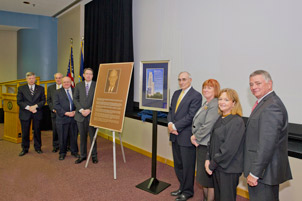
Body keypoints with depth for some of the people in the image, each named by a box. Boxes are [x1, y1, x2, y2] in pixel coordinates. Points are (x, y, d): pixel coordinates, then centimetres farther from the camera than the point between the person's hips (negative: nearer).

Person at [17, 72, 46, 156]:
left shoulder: (41, 88, 7)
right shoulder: (21, 88, 6)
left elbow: (43, 100, 3)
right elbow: (19, 101, -1)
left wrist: (35, 106, -14)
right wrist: (28, 108, -13)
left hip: (37, 114, 0)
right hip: (25, 114, 0)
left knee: (37, 131, 7)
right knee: (25, 132, 6)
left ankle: (38, 148, 20)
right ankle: (25, 149, 19)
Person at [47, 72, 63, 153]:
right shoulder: (50, 88, 11)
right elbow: (48, 100, 10)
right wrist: (53, 109, -5)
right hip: (54, 112, 2)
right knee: (55, 130, 6)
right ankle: (55, 146, 19)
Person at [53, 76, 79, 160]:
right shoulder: (57, 92, 4)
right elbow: (56, 105, -5)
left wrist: (75, 112, -10)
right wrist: (66, 113, -13)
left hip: (74, 117, 2)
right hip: (62, 118, -1)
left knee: (74, 136, 9)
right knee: (62, 137, 5)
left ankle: (74, 151, 25)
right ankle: (62, 153, 21)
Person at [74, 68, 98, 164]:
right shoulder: (78, 85, 8)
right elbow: (75, 99, 4)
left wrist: (90, 110, -13)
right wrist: (81, 110, -9)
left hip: (92, 114, -2)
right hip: (80, 115, 2)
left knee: (93, 136, 5)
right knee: (82, 136, 10)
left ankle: (94, 156, 18)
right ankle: (83, 155, 23)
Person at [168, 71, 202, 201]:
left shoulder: (196, 96, -11)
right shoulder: (176, 93, 13)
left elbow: (191, 116, -17)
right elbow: (171, 110, 13)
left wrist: (175, 126, -15)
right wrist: (170, 124, -5)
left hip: (186, 136, -7)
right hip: (175, 136, 7)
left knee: (187, 166, 7)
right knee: (178, 164, 19)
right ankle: (182, 187, 38)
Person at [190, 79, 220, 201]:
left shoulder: (215, 105, -17)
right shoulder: (206, 104, 15)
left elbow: (208, 126, -23)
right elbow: (197, 123, 17)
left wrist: (196, 137, -10)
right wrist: (195, 137, 4)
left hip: (208, 146, -10)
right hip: (201, 144, 10)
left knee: (208, 176, 3)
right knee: (202, 175, 20)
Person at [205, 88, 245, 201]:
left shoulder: (237, 122, -17)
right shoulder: (220, 119, 8)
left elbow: (229, 148, -20)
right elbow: (212, 140, 11)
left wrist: (212, 165, -14)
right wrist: (208, 159, -1)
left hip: (228, 169, -7)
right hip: (216, 167, 7)